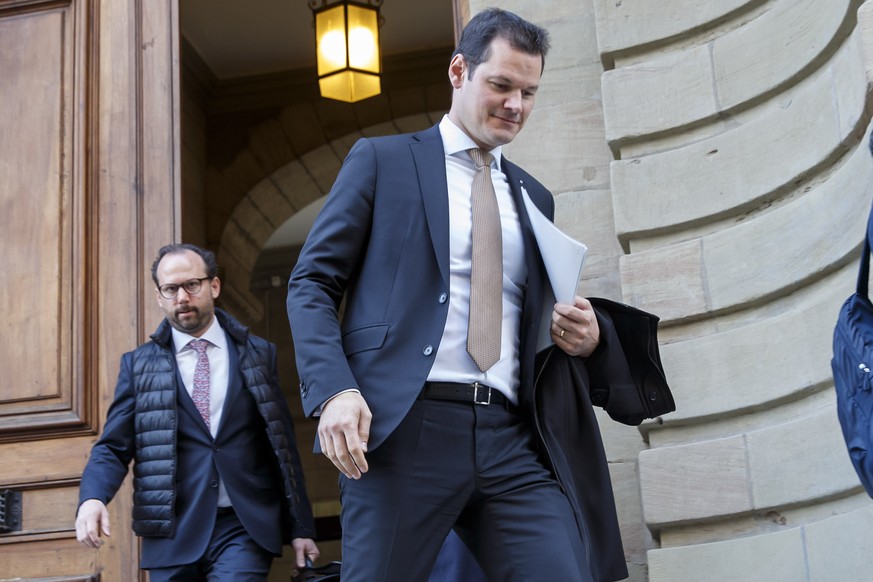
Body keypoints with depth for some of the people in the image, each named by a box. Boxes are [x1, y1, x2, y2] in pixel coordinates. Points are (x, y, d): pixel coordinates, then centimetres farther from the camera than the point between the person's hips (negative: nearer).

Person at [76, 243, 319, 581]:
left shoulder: (259, 355, 8)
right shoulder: (138, 364, 8)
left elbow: (282, 447, 9)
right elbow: (113, 447, 3)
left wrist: (300, 528, 7)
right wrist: (92, 498, -18)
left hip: (244, 529, -1)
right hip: (173, 532, 1)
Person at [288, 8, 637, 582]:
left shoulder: (533, 196, 22)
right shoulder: (381, 160, 9)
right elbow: (311, 283, 4)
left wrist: (584, 334, 4)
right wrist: (334, 390, -12)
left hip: (511, 439, 4)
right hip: (405, 428, -3)